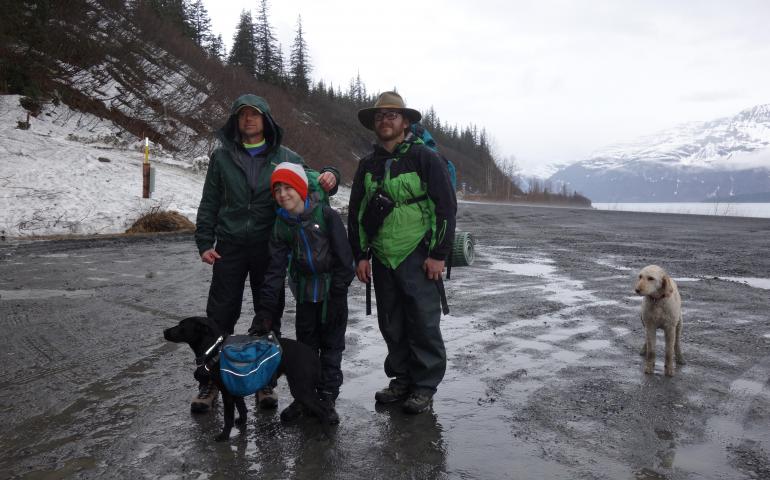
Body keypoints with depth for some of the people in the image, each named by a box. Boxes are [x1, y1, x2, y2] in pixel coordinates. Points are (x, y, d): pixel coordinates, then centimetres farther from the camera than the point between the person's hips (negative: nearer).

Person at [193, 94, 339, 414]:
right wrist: (205, 243, 0)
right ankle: (210, 382, 15)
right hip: (230, 248, 0)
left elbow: (310, 186, 11)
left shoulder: (285, 157, 8)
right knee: (220, 315, 2)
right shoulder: (222, 156, 9)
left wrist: (329, 177, -13)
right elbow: (209, 204, 9)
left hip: (269, 249, 0)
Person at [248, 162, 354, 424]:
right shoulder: (281, 224, -2)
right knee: (305, 344, 11)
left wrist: (338, 291, -13)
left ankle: (327, 398, 15)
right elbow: (275, 268, -4)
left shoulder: (326, 215, -15)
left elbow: (343, 256, -13)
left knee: (331, 345, 5)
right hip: (305, 293, 4)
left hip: (332, 291, -4)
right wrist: (265, 309, -10)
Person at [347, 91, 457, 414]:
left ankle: (425, 386, 10)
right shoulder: (367, 165, 12)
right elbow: (355, 212, 16)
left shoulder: (424, 158, -3)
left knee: (423, 324, -3)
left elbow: (446, 206, -6)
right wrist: (360, 255, 8)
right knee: (391, 325, 11)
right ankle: (401, 379, 25)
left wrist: (439, 254, -10)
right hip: (382, 258, 5)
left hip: (417, 257, -5)